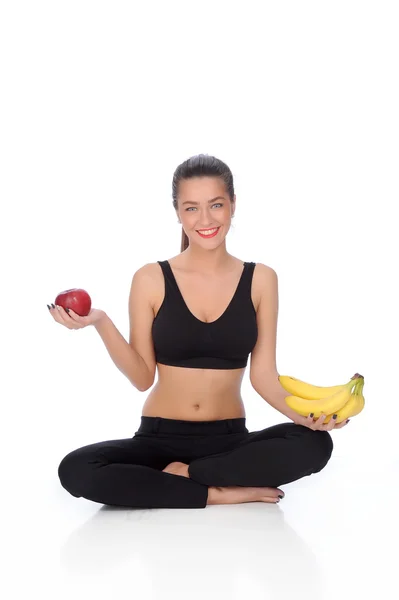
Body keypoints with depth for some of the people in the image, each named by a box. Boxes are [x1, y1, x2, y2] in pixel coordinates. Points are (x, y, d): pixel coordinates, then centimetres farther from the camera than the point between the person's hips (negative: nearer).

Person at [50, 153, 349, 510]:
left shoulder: (261, 279, 1)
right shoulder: (151, 279, -3)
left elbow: (263, 374, -2)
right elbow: (143, 378, -2)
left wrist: (304, 414, -20)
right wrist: (101, 324, -16)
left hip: (230, 440, 1)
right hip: (160, 439, -1)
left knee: (314, 444, -28)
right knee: (76, 470, -29)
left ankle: (185, 474, -13)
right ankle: (221, 493, -19)